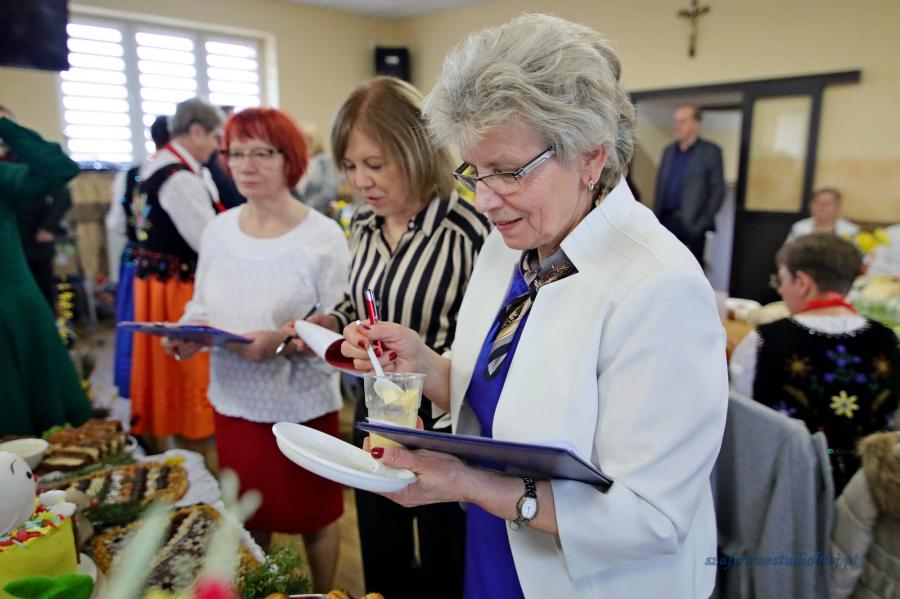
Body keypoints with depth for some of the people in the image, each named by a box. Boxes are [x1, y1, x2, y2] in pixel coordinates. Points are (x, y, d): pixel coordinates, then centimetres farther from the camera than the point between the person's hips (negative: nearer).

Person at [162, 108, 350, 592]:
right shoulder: (218, 229, 1)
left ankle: (324, 595, 41)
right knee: (246, 518, 22)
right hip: (234, 401, 5)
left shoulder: (322, 236, -14)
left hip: (304, 405, -4)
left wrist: (283, 342, -29)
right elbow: (201, 306, 11)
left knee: (314, 516, 15)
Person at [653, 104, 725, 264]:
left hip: (691, 225, -4)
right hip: (665, 223, 5)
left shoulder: (710, 152, 0)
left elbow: (718, 190, -3)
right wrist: (656, 217, 6)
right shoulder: (669, 151, 15)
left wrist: (704, 222, -11)